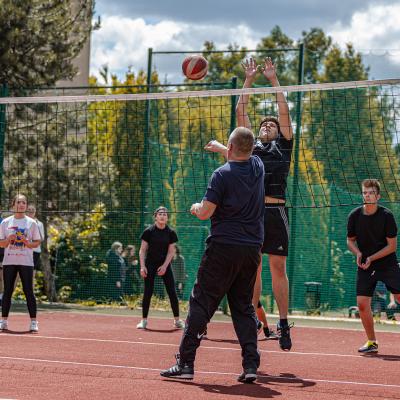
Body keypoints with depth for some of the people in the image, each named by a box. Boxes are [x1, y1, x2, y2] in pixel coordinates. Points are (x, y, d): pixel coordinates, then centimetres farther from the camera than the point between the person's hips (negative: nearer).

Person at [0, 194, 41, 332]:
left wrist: (27, 243, -13)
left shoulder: (32, 223, 5)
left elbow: (37, 242, 6)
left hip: (26, 262, -1)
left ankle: (33, 322, -1)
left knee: (28, 291, -4)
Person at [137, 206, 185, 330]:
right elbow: (142, 250, -2)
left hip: (165, 265, 2)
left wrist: (165, 266, -10)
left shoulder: (171, 233, 1)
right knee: (148, 293, -4)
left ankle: (177, 320, 4)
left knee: (172, 292, -3)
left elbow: (171, 251, 1)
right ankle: (144, 320, 4)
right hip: (150, 264, -1)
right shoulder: (149, 232, -4)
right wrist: (142, 266, -12)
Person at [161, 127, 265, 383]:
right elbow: (243, 156, 33)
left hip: (223, 248, -5)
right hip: (252, 248, 6)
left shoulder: (222, 174, -10)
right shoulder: (258, 167, 7)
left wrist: (196, 207, 9)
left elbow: (205, 213, -12)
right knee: (244, 307, 11)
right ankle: (251, 364, 1)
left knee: (201, 304, -2)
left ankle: (185, 363, -5)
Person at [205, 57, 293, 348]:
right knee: (252, 268, 3)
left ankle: (284, 324, 0)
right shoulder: (250, 146, 20)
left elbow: (285, 111, 9)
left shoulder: (283, 146, 15)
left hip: (276, 212, -2)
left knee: (278, 269, -1)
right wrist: (249, 80, 15)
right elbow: (241, 112, 17)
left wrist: (273, 80, 11)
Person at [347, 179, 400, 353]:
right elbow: (350, 240, 9)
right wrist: (358, 253, -11)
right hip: (365, 267, 2)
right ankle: (372, 342, 8)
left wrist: (372, 258, -18)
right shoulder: (354, 216, -4)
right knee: (362, 303, -7)